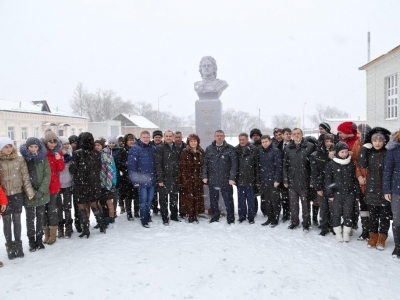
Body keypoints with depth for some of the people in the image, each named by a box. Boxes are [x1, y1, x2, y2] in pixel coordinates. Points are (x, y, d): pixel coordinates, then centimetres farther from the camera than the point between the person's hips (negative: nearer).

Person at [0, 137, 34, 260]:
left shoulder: (19, 160, -1)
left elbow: (25, 177, 2)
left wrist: (29, 191, -5)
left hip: (17, 195, 1)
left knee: (17, 220, 11)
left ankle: (18, 244, 24)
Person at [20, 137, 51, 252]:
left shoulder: (43, 158, 0)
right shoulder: (23, 159, -3)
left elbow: (47, 175, -3)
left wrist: (41, 191, -12)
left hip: (42, 194, 1)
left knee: (40, 217, 9)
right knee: (30, 218, 5)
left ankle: (39, 239, 22)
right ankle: (31, 241, 18)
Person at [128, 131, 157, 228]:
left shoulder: (153, 148, 9)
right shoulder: (135, 149, -8)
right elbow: (131, 165, -11)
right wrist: (135, 180, -14)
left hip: (152, 179, 5)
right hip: (142, 180, -5)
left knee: (150, 199, 15)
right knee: (143, 200, 2)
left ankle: (147, 216, 32)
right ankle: (144, 220, 14)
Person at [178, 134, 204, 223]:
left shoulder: (201, 152, 10)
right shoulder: (185, 152, -2)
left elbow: (203, 166, 11)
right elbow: (182, 167, -6)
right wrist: (184, 179, -11)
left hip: (198, 179, 4)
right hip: (188, 179, -3)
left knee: (198, 197, 4)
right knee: (189, 197, -3)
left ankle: (195, 215, 15)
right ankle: (190, 215, 9)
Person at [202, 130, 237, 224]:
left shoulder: (230, 149, 0)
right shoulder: (209, 149, 8)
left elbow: (234, 164, -4)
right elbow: (205, 163, 8)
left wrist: (232, 178, -11)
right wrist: (204, 176, -1)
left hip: (226, 181, -3)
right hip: (212, 180, 3)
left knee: (228, 201, 4)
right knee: (213, 200, 11)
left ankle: (231, 219, 15)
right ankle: (215, 217, 26)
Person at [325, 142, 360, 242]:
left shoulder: (351, 164, 7)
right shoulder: (331, 164, -2)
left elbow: (355, 179, 11)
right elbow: (328, 180, -2)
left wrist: (357, 193, 8)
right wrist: (329, 194, -6)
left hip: (349, 193, 2)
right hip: (336, 193, -2)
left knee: (348, 213, 5)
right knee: (336, 213, 4)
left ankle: (346, 233, 19)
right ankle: (338, 233, 18)